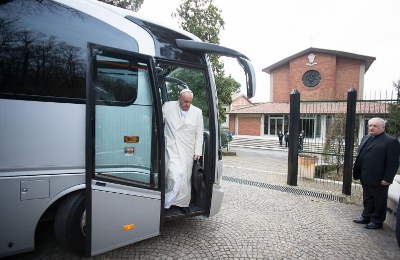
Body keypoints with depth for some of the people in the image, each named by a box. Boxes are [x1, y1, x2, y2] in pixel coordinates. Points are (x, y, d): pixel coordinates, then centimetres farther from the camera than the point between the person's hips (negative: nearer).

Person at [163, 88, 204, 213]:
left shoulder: (197, 112, 5)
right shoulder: (167, 107, 1)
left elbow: (199, 134, 7)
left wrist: (197, 152, 5)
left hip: (187, 151, 3)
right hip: (172, 147, -2)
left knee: (185, 177, 5)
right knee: (175, 174, -17)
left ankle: (182, 203, 23)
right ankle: (168, 202, 2)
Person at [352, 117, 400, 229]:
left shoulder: (391, 141, -12)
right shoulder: (365, 138, 10)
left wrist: (387, 179, -17)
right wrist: (357, 172, 11)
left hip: (379, 180, -7)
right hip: (366, 178, 7)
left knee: (379, 201, 10)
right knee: (367, 199, 20)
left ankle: (377, 221, 23)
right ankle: (366, 217, 34)